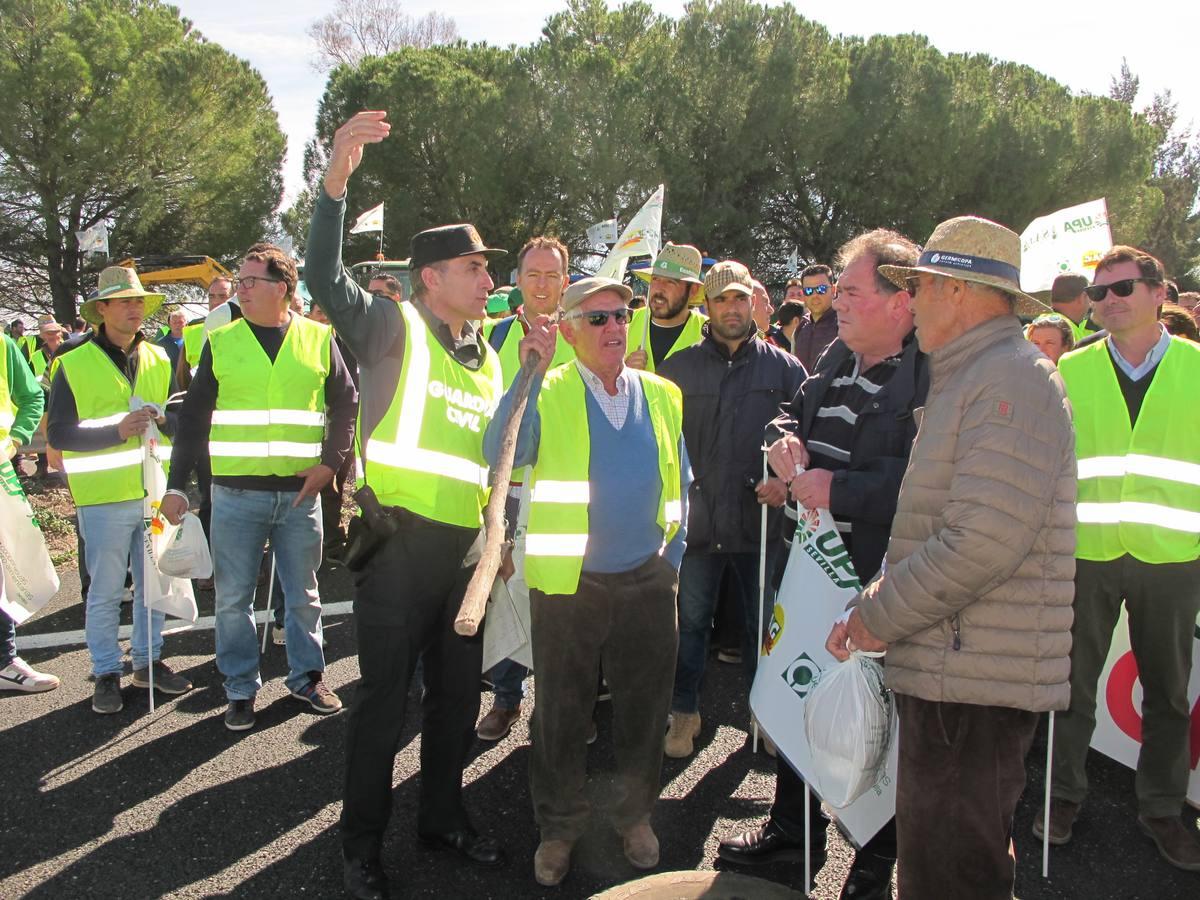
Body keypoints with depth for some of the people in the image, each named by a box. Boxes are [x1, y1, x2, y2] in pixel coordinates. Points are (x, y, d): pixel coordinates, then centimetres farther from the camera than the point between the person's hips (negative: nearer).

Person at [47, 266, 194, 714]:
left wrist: (163, 418, -9)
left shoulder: (159, 359, 9)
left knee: (153, 584, 13)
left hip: (154, 492, 4)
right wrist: (116, 431, -20)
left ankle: (148, 660, 28)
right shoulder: (74, 365, -4)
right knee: (105, 592, 4)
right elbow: (58, 433, -7)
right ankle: (106, 673, 18)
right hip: (103, 497, -4)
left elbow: (180, 418, 14)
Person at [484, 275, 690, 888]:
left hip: (648, 580, 3)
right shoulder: (546, 393, -4)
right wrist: (532, 373, -25)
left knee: (643, 709, 14)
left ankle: (635, 815, 36)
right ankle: (559, 827, 30)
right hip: (567, 583, -2)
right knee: (561, 714, 11)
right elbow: (499, 456, -21)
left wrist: (672, 556, 9)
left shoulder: (662, 395, 7)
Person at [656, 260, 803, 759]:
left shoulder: (784, 368, 4)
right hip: (696, 517, 0)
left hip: (761, 519, 0)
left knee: (764, 623, 12)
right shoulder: (679, 367, 5)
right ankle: (684, 711, 27)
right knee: (690, 621, 10)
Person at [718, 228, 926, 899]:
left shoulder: (932, 374, -19)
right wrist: (785, 437, 1)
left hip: (878, 580, -8)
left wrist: (841, 489, -25)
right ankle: (793, 828, 43)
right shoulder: (840, 356, 9)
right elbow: (796, 409, 23)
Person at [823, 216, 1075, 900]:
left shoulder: (1011, 378, -15)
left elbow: (985, 542, -25)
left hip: (976, 685, -10)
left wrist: (878, 615, -14)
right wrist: (871, 606, 9)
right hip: (952, 671, 10)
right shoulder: (965, 380, 20)